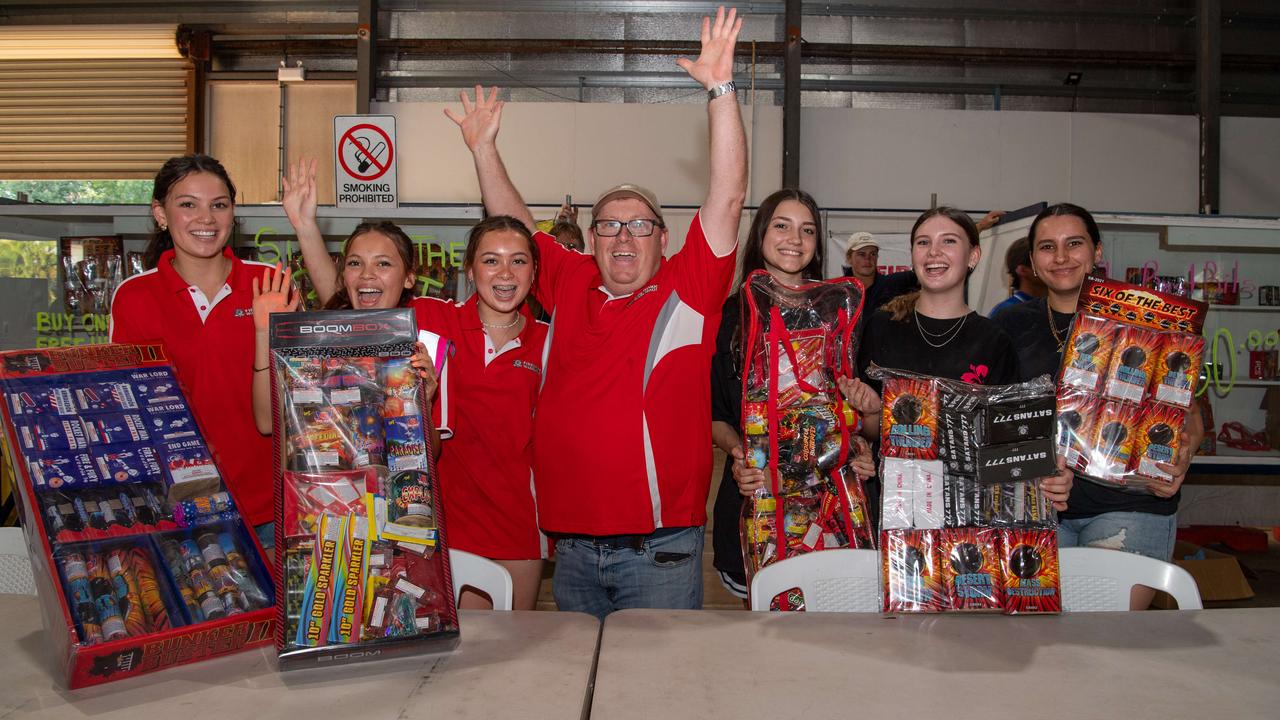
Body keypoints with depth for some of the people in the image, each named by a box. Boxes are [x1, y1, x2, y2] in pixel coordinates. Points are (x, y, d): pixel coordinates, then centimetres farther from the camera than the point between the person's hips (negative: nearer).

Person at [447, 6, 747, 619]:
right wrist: (484, 149, 17)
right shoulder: (570, 286, 8)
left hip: (659, 551, -4)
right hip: (572, 549, 4)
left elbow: (728, 197, -11)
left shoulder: (686, 291, -3)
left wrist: (720, 89, -15)